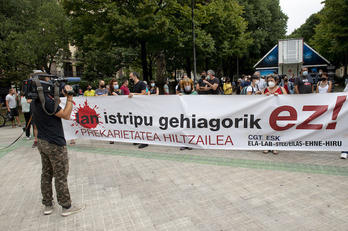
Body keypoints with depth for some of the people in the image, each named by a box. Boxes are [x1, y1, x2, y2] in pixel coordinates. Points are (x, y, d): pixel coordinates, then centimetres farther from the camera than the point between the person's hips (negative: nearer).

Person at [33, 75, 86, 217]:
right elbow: (66, 115, -18)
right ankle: (67, 206, 15)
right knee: (61, 176, 2)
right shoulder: (46, 101, -22)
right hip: (55, 145, -9)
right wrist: (70, 97, -14)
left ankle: (48, 205, 29)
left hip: (42, 143, 9)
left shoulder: (36, 101, 7)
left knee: (46, 174, 17)